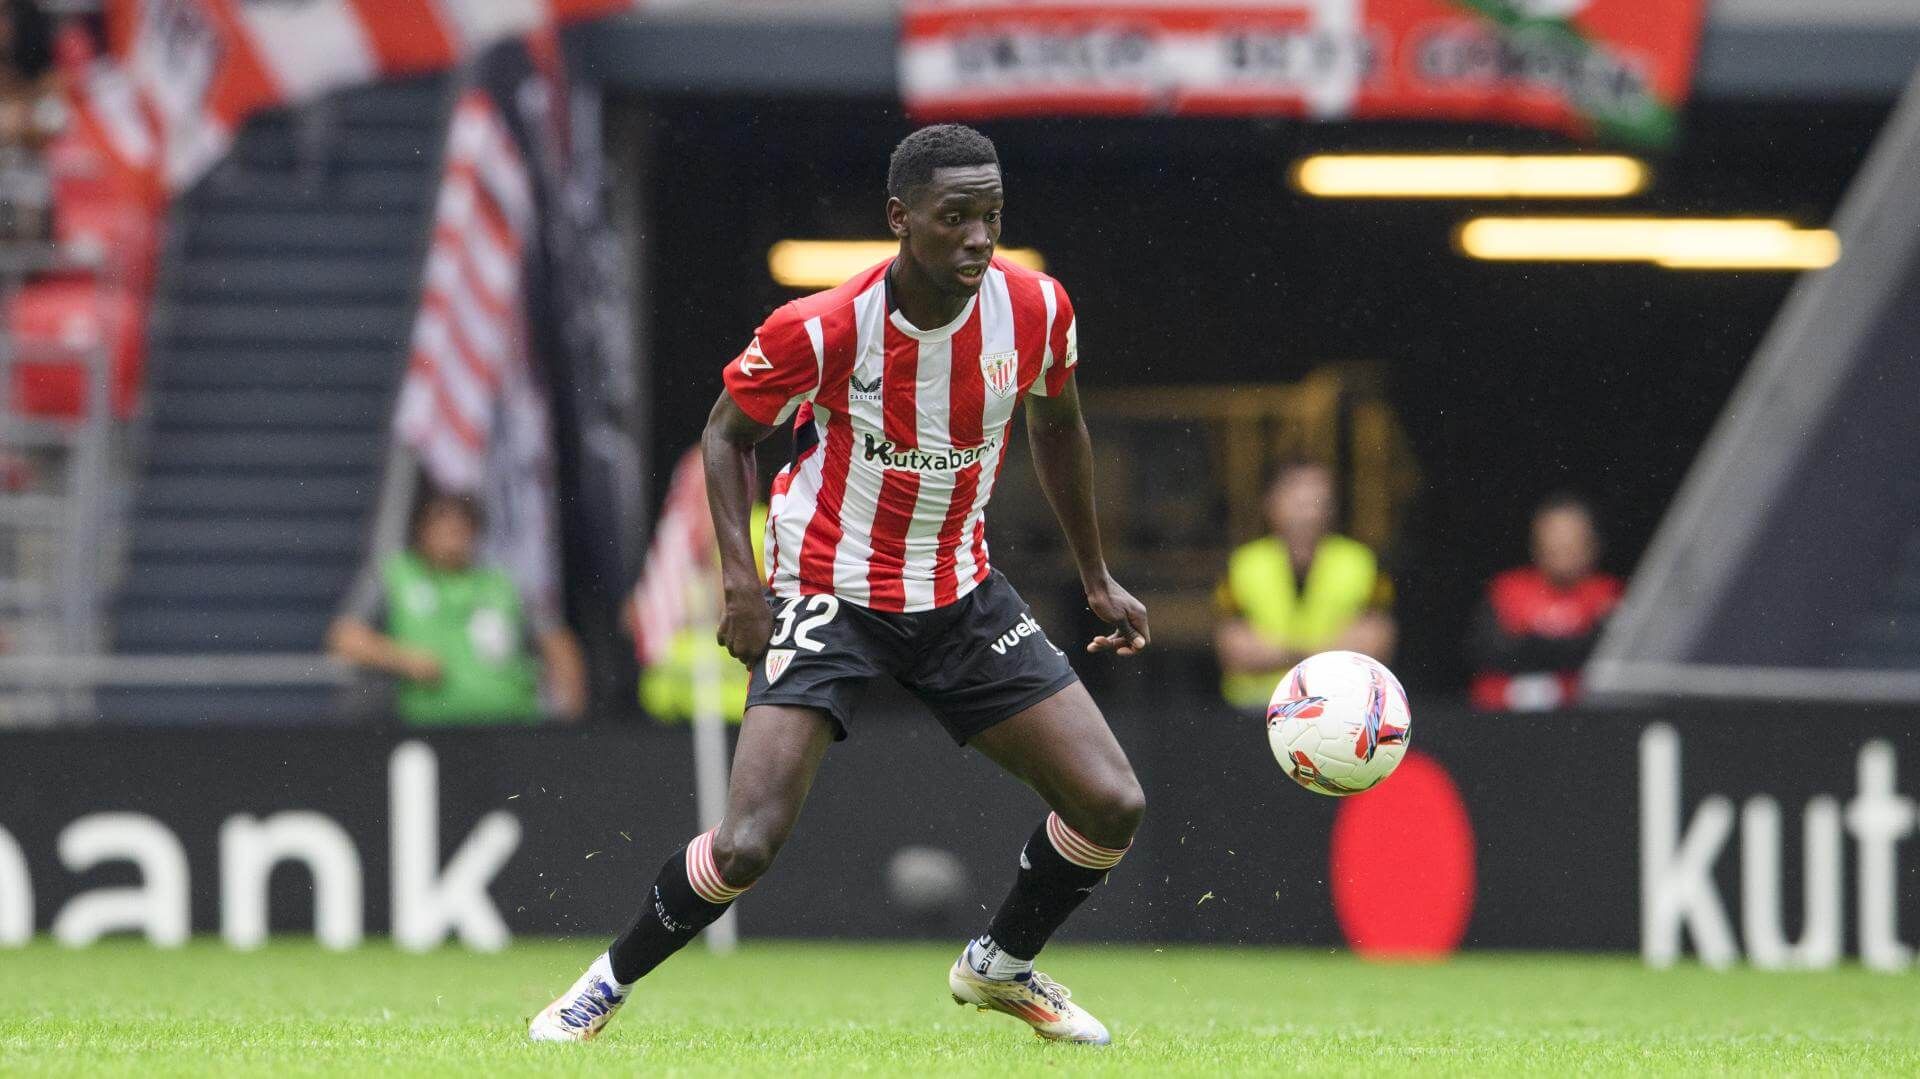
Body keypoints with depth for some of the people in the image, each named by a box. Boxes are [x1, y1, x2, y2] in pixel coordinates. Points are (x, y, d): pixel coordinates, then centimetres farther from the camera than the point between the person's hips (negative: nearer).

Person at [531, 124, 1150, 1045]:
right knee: (747, 845, -19)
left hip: (963, 597, 4)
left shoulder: (1036, 309, -10)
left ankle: (1001, 966, 24)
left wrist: (1096, 577, 17)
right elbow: (728, 433, -4)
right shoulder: (822, 329, -22)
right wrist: (741, 578, -17)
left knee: (1112, 806, -5)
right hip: (828, 593, -4)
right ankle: (607, 984, 8)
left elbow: (1055, 426, 11)